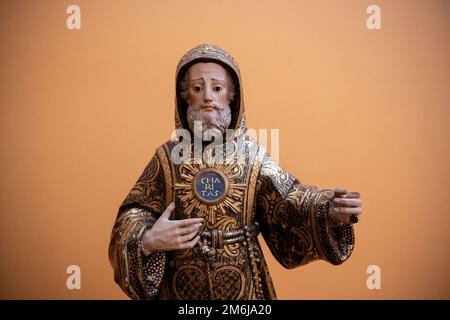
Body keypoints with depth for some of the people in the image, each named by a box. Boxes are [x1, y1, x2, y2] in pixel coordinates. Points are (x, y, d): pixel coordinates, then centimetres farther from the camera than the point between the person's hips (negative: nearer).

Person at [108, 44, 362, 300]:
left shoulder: (253, 155, -5)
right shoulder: (168, 156, -3)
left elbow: (290, 198, -14)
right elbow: (134, 214, -2)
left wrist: (330, 210, -33)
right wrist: (147, 239, -22)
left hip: (241, 282, 0)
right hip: (181, 283, 0)